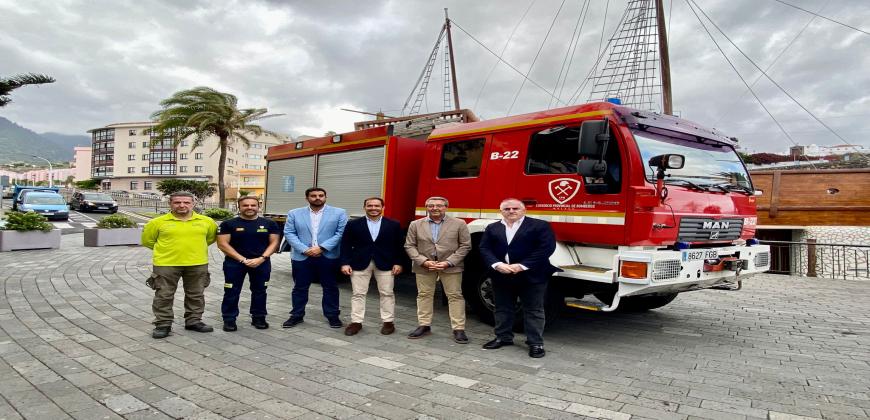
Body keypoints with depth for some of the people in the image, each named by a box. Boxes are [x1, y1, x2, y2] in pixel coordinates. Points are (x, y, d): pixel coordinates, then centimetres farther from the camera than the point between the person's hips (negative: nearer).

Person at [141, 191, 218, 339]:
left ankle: (193, 321, 25)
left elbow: (211, 237, 15)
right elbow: (147, 240, 7)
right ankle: (163, 324, 15)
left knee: (196, 295, 11)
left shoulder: (207, 221, 0)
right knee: (164, 296, 4)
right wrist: (165, 250, 8)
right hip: (166, 264, -2)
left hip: (197, 264, 2)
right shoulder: (158, 222, -4)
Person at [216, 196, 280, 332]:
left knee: (260, 291, 10)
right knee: (232, 292, 2)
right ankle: (229, 320, 14)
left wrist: (262, 258, -13)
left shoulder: (269, 224, 3)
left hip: (261, 263, 2)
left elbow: (274, 242, 3)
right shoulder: (228, 224, -3)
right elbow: (222, 244, -7)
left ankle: (258, 318, 23)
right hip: (235, 262, -2)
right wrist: (243, 259, -14)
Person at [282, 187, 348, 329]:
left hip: (329, 257, -1)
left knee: (330, 287, 7)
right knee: (300, 287, 10)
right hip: (301, 257, 1)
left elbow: (341, 233, -7)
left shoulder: (339, 213, 0)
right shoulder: (294, 214, 6)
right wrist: (304, 250, -13)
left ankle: (333, 315, 19)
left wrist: (322, 248, -15)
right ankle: (297, 315, 23)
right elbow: (289, 233, 0)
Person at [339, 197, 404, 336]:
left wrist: (398, 263, -3)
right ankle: (356, 322, 14)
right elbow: (346, 245, 1)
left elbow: (399, 245, 3)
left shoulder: (394, 225, 1)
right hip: (360, 263, 0)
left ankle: (388, 321, 16)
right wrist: (345, 263, -6)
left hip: (385, 264, 0)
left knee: (387, 293, 5)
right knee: (358, 293, 4)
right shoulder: (353, 224, 1)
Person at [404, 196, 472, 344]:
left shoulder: (459, 224, -1)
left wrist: (448, 262, -13)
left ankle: (459, 329, 6)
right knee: (424, 295, 8)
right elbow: (410, 246, 2)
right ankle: (424, 326, 20)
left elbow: (465, 246, -3)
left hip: (451, 267, -2)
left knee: (455, 296, 0)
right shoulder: (416, 225, 4)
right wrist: (423, 261, -11)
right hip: (423, 267, 2)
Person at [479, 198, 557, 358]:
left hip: (531, 276, -4)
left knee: (533, 311, 4)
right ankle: (503, 337, 28)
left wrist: (522, 266, -17)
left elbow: (546, 248, -13)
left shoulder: (540, 226, -5)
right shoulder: (492, 228, 9)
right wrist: (497, 265, -16)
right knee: (502, 309, 13)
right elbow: (484, 249, 3)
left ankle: (536, 343, 13)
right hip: (501, 277, 4)